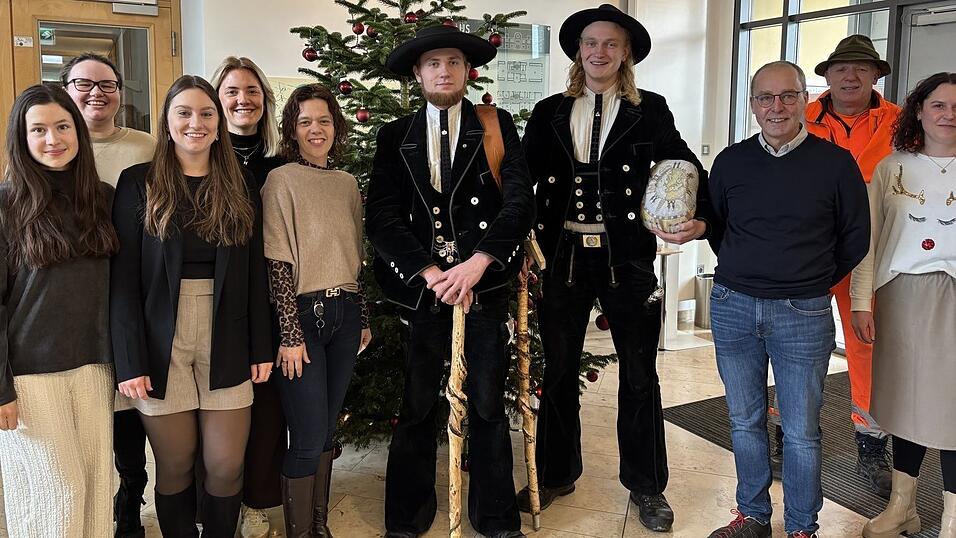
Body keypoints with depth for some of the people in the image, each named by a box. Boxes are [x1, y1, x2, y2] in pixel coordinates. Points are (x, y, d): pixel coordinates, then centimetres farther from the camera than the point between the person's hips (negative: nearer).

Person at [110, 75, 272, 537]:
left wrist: (261, 348, 3)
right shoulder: (138, 183, 1)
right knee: (174, 465, 7)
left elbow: (255, 272, 7)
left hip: (227, 343, 2)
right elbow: (123, 277, -4)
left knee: (226, 465, 4)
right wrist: (130, 361, -10)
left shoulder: (241, 185, 8)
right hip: (162, 343, -1)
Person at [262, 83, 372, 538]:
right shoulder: (281, 180, -6)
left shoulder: (348, 184, 11)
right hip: (302, 314, -5)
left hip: (344, 314, 5)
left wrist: (363, 319, 14)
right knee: (309, 439, -3)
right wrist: (290, 333, -13)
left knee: (326, 430, 14)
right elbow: (277, 263, -10)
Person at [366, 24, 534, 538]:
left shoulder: (498, 126, 6)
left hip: (484, 284, 0)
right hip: (421, 286, 1)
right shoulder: (394, 137, 8)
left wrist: (477, 263, -18)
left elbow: (520, 200, -5)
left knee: (488, 405, 8)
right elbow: (381, 217, -1)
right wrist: (429, 273, -13)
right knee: (417, 407, 8)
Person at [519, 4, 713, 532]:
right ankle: (555, 474, 32)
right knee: (558, 371, 13)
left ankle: (646, 485, 27)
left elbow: (687, 168, 2)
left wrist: (698, 220, -16)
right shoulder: (550, 113, 7)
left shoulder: (650, 111, 3)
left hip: (627, 257, -1)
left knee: (639, 374, 9)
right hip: (562, 255, 2)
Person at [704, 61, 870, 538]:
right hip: (733, 306, 3)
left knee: (801, 431, 5)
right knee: (745, 422, 13)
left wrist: (812, 282, 8)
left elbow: (855, 238, 6)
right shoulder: (731, 161, 4)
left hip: (803, 314, -2)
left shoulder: (835, 163, -4)